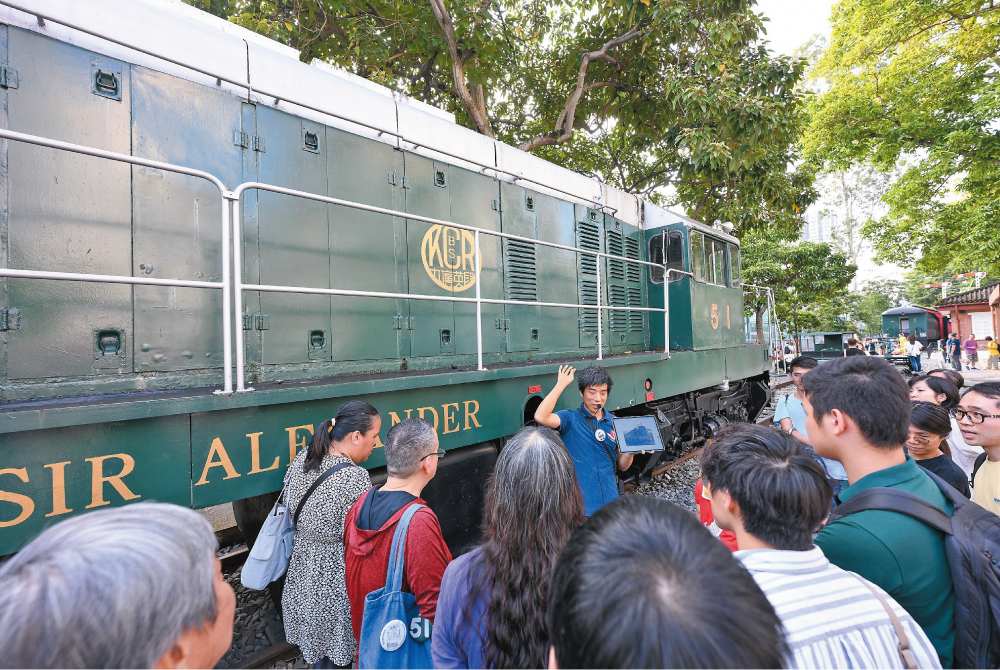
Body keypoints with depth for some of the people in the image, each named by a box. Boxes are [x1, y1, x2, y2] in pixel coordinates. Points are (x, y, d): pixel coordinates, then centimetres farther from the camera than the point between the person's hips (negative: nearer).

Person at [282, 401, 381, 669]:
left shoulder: (302, 459, -5)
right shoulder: (355, 478, -29)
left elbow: (291, 509, 9)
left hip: (303, 569, 7)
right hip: (336, 579, -7)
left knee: (320, 646, 27)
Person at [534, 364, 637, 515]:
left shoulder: (615, 422, 8)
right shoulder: (570, 418, -5)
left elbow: (622, 466, 12)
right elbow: (541, 417, -26)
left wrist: (631, 450, -11)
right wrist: (561, 384, -18)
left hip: (609, 500, 4)